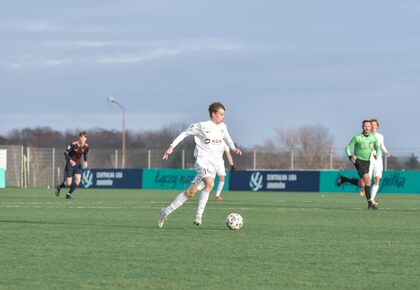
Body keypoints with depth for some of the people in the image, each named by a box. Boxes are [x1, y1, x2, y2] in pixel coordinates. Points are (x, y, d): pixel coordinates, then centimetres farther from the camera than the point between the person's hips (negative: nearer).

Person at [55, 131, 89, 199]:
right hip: (70, 164, -4)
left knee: (77, 180, -15)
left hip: (78, 164, 4)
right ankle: (59, 187, 28)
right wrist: (70, 160, -30)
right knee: (68, 183, -6)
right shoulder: (73, 144, -20)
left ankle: (69, 194, 7)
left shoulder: (86, 147, -6)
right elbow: (65, 153, -15)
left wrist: (85, 162, -7)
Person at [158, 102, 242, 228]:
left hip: (215, 163, 6)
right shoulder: (202, 126, -6)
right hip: (203, 160, -6)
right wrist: (172, 146, 0)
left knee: (192, 191, 0)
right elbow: (185, 133, 3)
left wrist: (234, 148, 12)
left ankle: (166, 211, 10)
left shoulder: (223, 127, 11)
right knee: (210, 184, -31)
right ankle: (198, 216, -26)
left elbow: (227, 138, 31)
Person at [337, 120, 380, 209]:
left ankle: (344, 179, 31)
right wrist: (350, 156, -27)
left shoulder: (373, 137, 0)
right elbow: (348, 148, -7)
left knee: (361, 184, 8)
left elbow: (377, 147, 16)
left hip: (367, 162, 6)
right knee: (368, 180, -21)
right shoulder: (357, 137, -13)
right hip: (358, 161, -6)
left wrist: (376, 155, -6)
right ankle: (370, 203, -17)